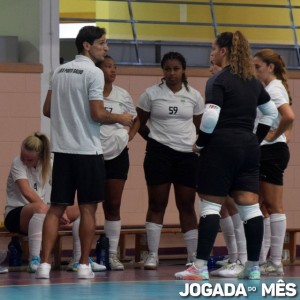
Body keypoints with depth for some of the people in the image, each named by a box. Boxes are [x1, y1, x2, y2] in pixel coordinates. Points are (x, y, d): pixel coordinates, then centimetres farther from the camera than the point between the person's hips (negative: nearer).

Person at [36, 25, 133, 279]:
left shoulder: (60, 71, 11)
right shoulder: (93, 72, -10)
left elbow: (48, 110, 14)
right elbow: (97, 114, -15)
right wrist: (119, 118, 1)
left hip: (62, 149, 6)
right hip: (87, 150, -6)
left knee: (56, 208, 4)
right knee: (88, 209, 3)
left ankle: (45, 263, -3)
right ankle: (84, 265, 6)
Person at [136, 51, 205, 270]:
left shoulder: (194, 96, 6)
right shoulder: (151, 94, 0)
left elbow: (200, 126, 13)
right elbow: (140, 124, 8)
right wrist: (156, 139, 2)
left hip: (187, 154, 2)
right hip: (159, 153, -2)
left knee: (187, 205, 5)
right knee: (157, 203, -1)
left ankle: (194, 256, 9)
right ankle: (152, 255, 2)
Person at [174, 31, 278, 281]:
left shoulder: (219, 81, -9)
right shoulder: (253, 82, 14)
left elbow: (211, 117, -18)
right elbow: (272, 112, 21)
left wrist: (200, 143, -5)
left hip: (222, 145, -6)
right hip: (249, 147, 6)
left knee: (211, 205, -4)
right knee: (250, 206, 5)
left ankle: (200, 267, -7)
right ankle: (253, 267, 6)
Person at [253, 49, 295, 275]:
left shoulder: (274, 89, -13)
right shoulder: (269, 89, 16)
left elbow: (289, 117, -29)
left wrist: (275, 135, -16)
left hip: (272, 151, -10)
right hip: (265, 152, 10)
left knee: (273, 206, -8)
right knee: (265, 206, 9)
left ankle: (276, 263, -6)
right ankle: (264, 260, 11)